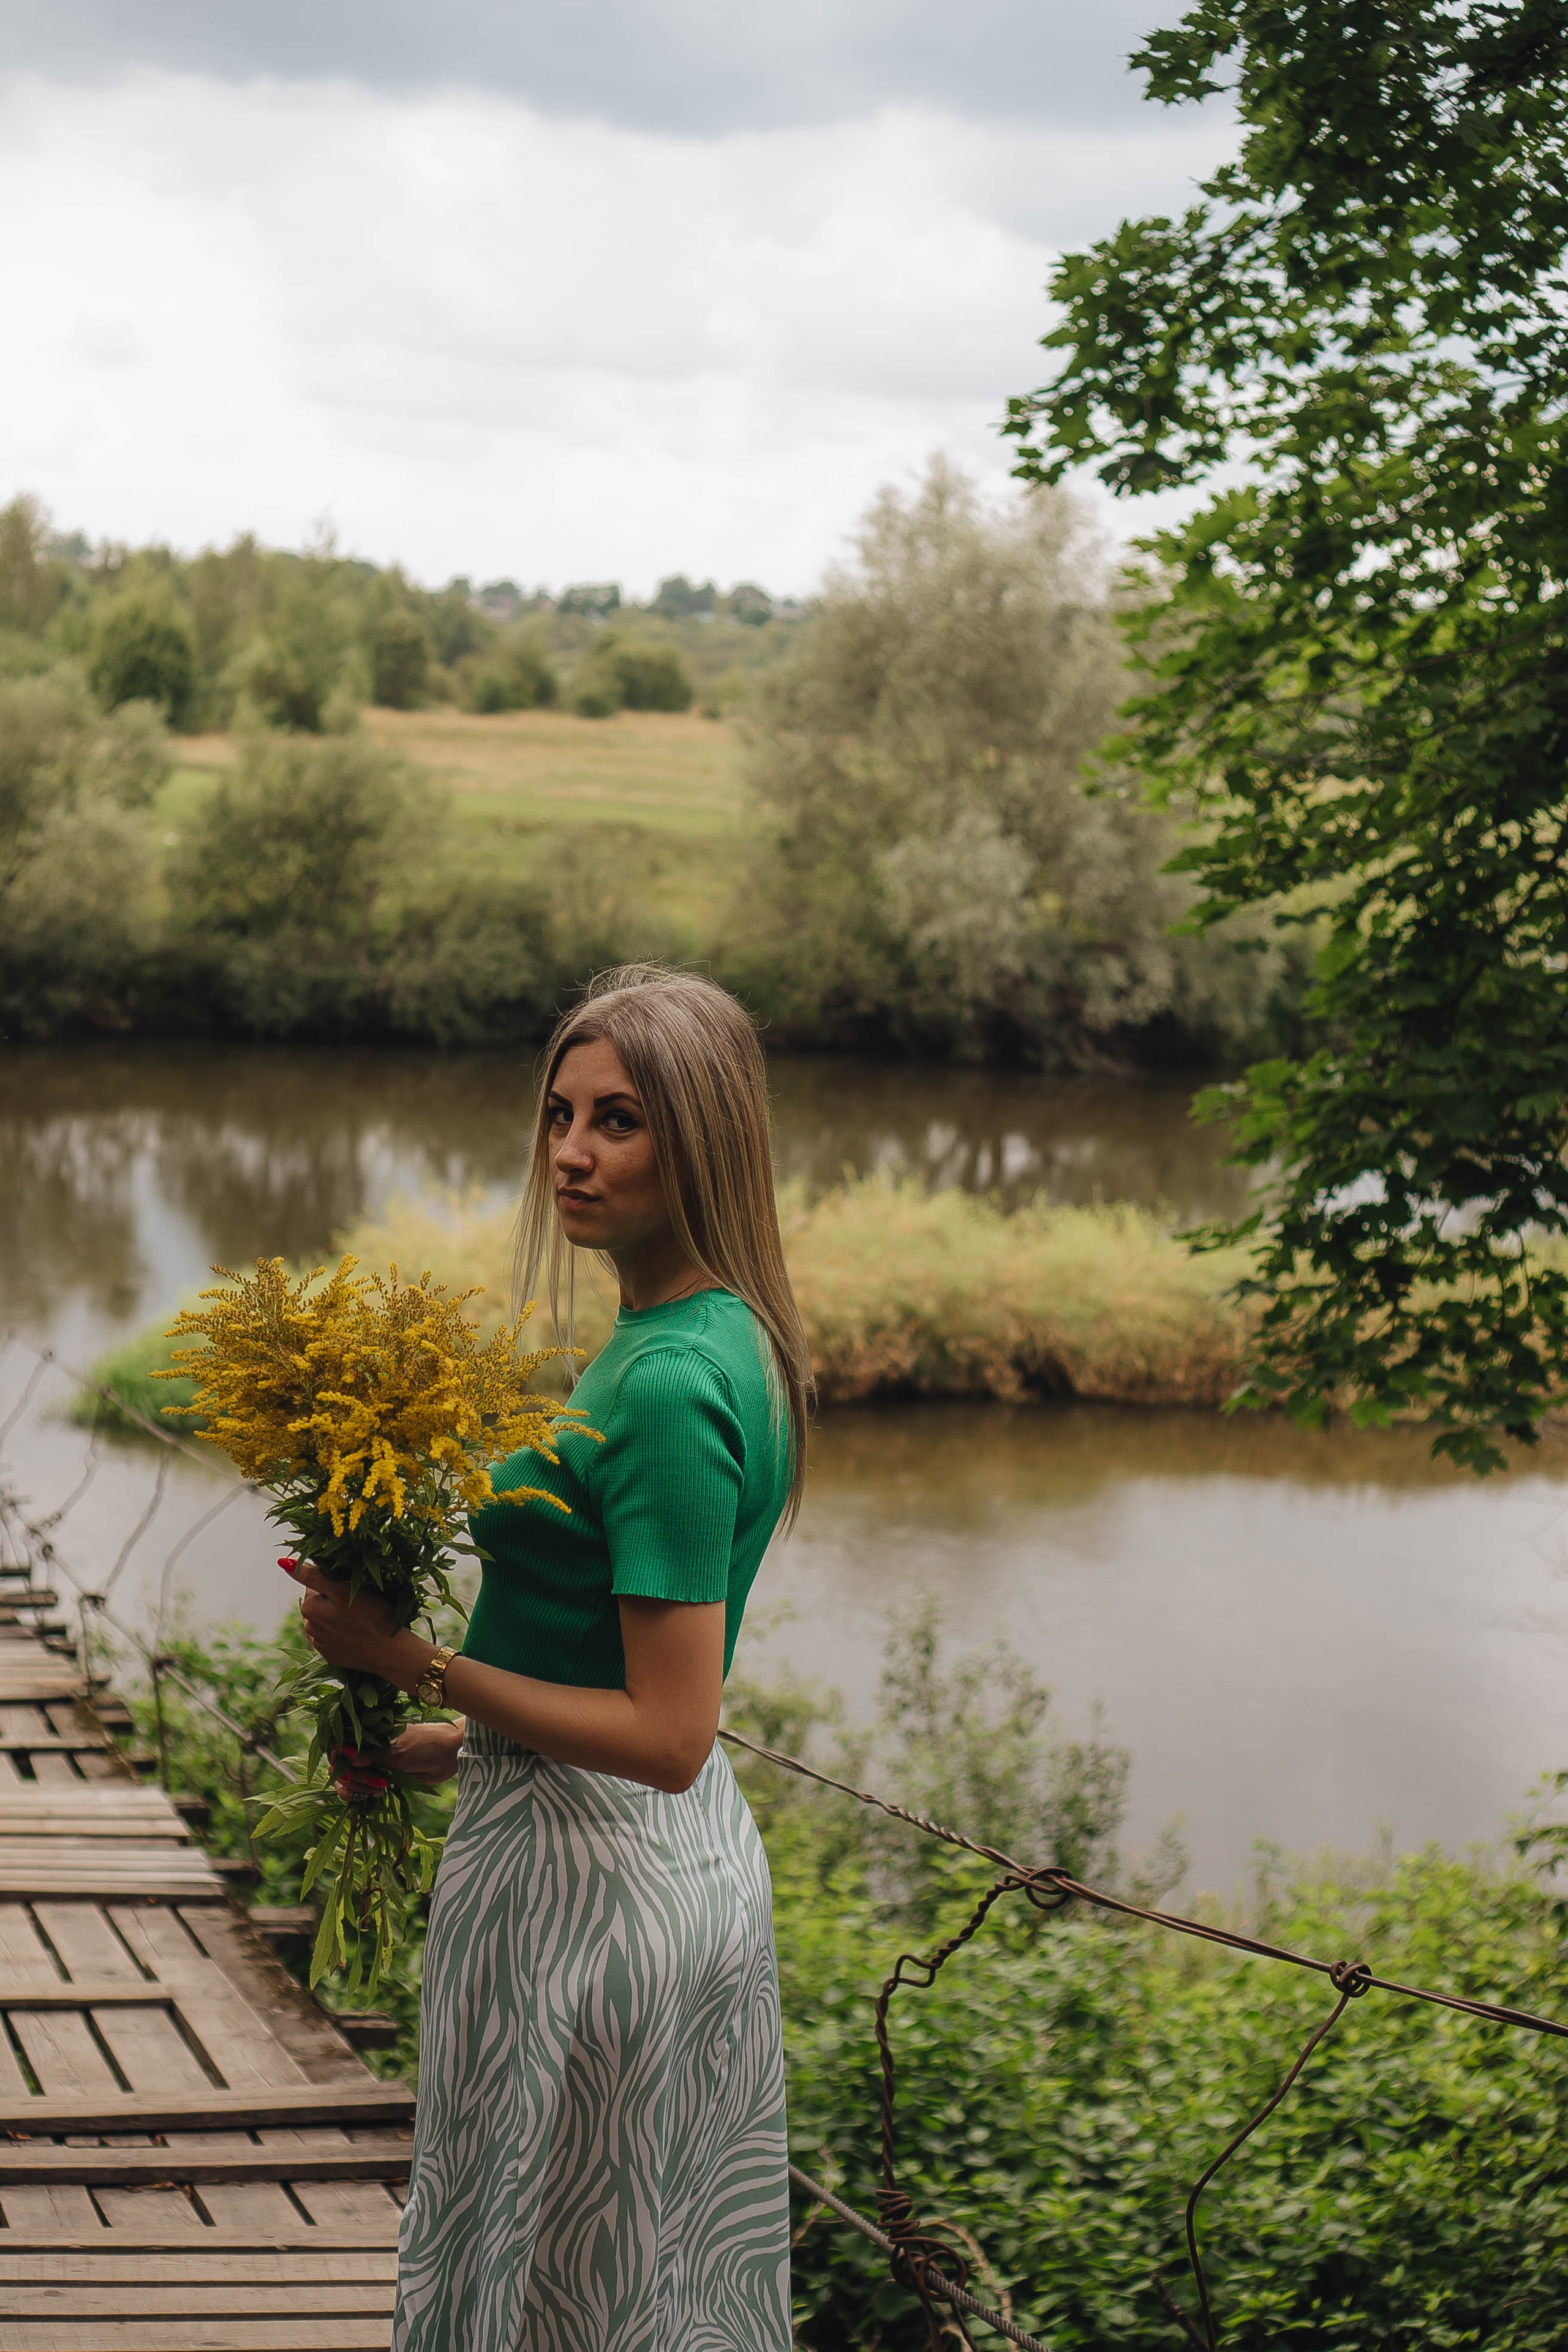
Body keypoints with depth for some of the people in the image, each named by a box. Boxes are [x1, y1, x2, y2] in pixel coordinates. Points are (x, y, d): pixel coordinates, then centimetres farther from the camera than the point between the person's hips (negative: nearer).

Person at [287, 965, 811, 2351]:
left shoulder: (666, 1389, -24)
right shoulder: (732, 1342, 7)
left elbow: (667, 1738, -24)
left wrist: (412, 1659, -19)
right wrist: (459, 1746, 14)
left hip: (585, 1874, -10)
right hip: (700, 1863, 10)